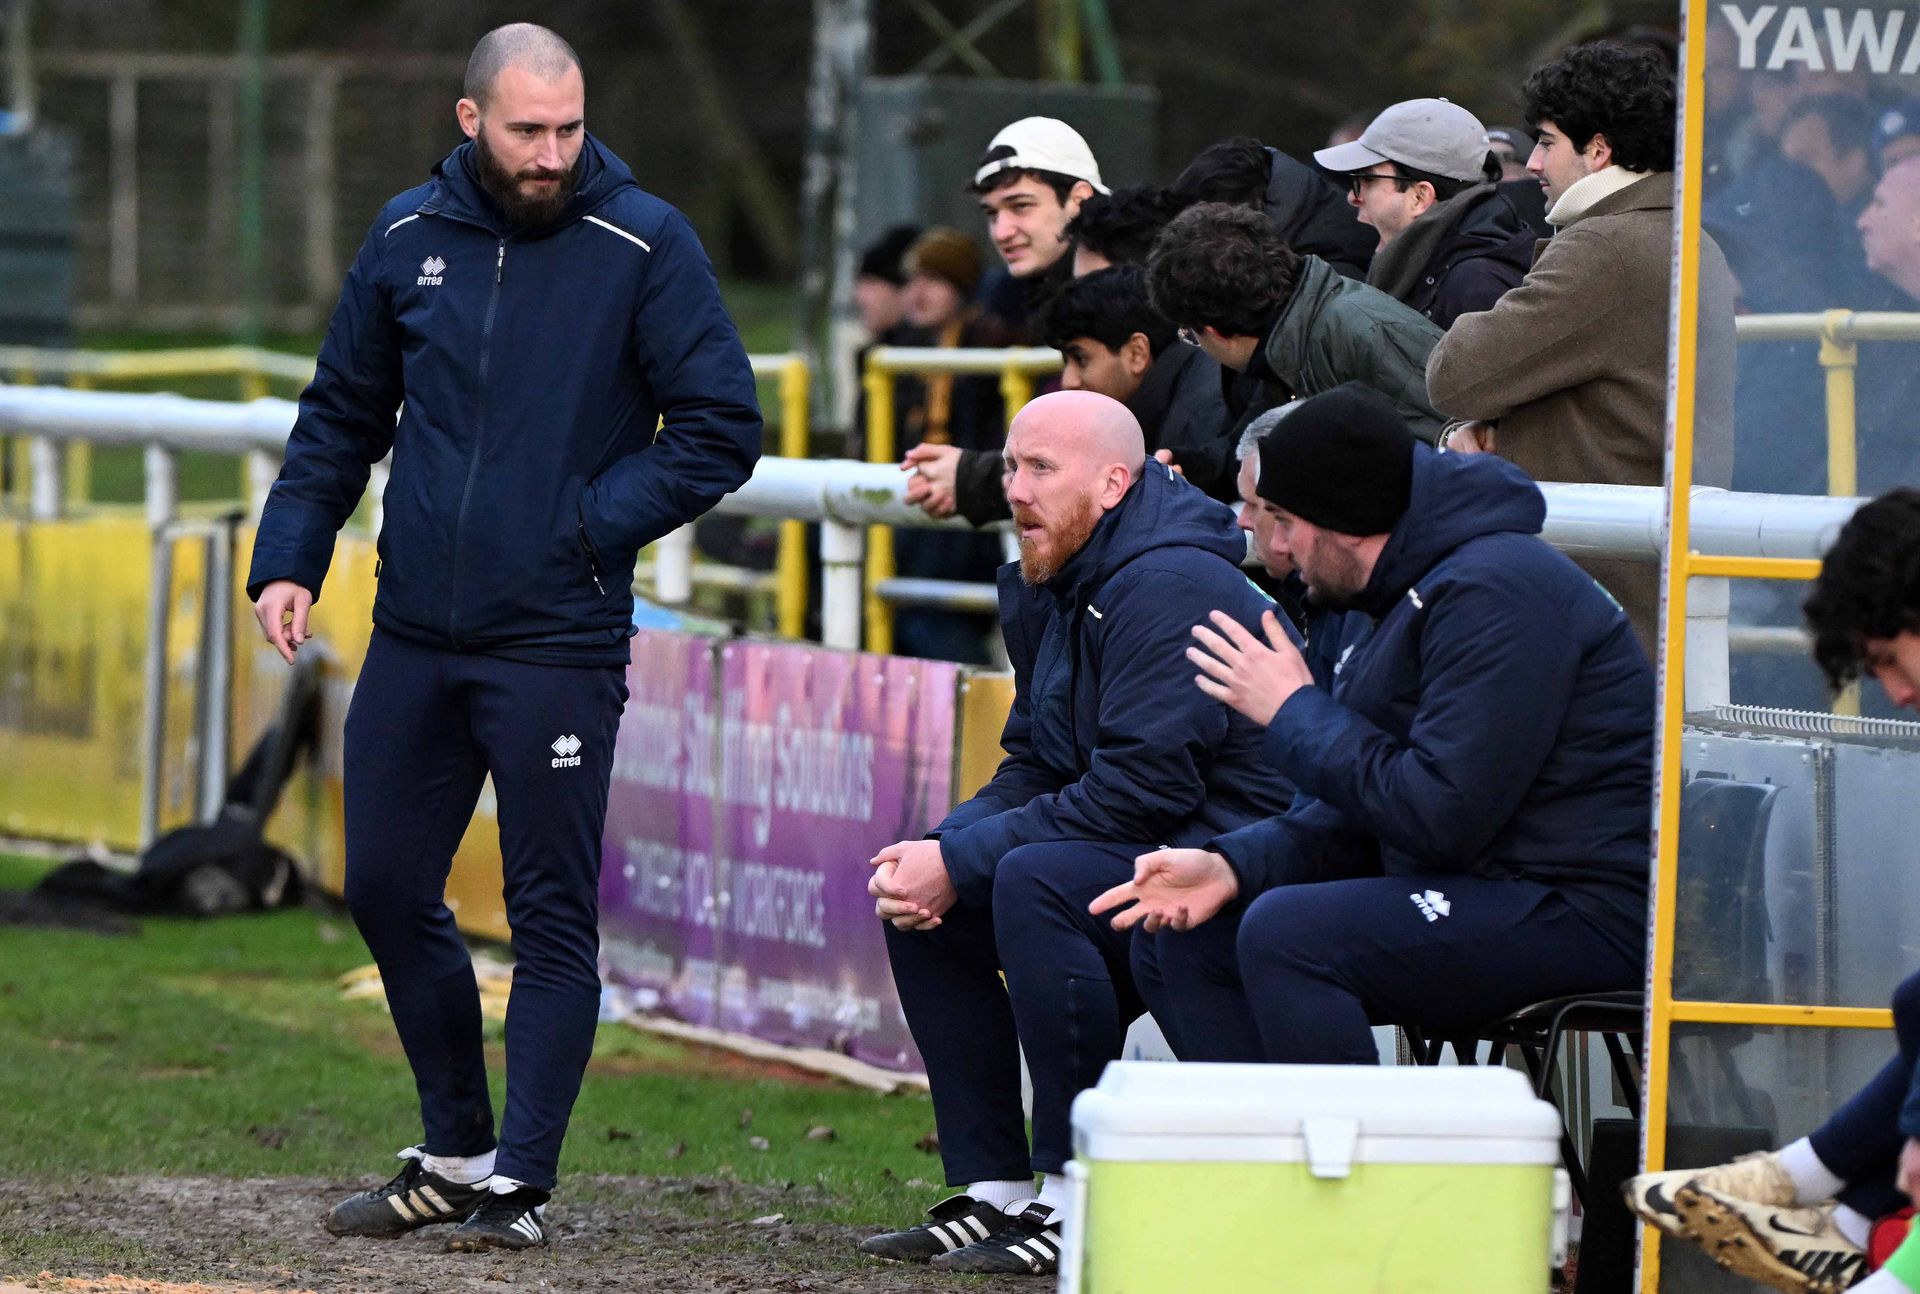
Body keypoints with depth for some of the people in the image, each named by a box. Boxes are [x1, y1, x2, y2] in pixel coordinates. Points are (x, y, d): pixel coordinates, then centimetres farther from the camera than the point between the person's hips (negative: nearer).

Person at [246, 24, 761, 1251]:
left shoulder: (644, 246, -6)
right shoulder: (409, 239, 6)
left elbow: (721, 429, -6)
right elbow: (342, 416, 16)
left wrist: (588, 527, -12)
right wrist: (289, 558, 5)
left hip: (557, 643, -5)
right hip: (414, 634, 5)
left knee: (553, 916, -2)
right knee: (388, 890, 10)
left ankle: (520, 1181, 4)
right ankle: (454, 1151, 24)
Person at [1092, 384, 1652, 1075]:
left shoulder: (1495, 592, -17)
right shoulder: (1414, 592, 17)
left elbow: (1439, 817, -23)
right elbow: (1356, 817, 16)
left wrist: (1295, 711, -11)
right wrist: (1233, 865, -2)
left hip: (1582, 913, -11)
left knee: (1285, 934, -28)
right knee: (1179, 938, 6)